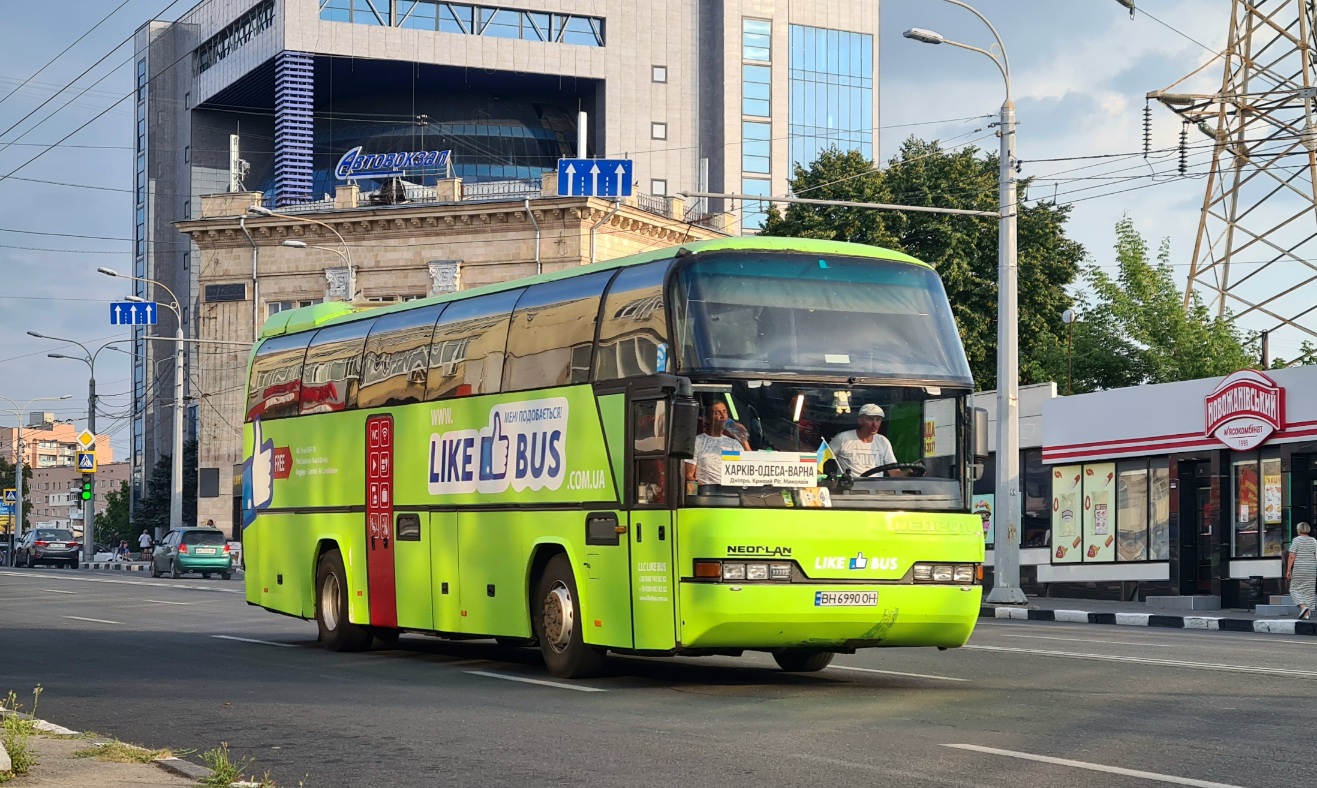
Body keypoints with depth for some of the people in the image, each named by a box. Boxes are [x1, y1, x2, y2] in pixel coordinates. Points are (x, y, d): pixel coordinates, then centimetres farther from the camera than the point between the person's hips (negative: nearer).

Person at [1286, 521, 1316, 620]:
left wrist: (1288, 570, -7)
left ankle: (1303, 606, -16)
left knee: (1295, 589, 6)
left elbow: (1292, 556, -10)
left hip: (1298, 569, -4)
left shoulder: (1296, 540, -6)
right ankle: (1307, 613, 4)